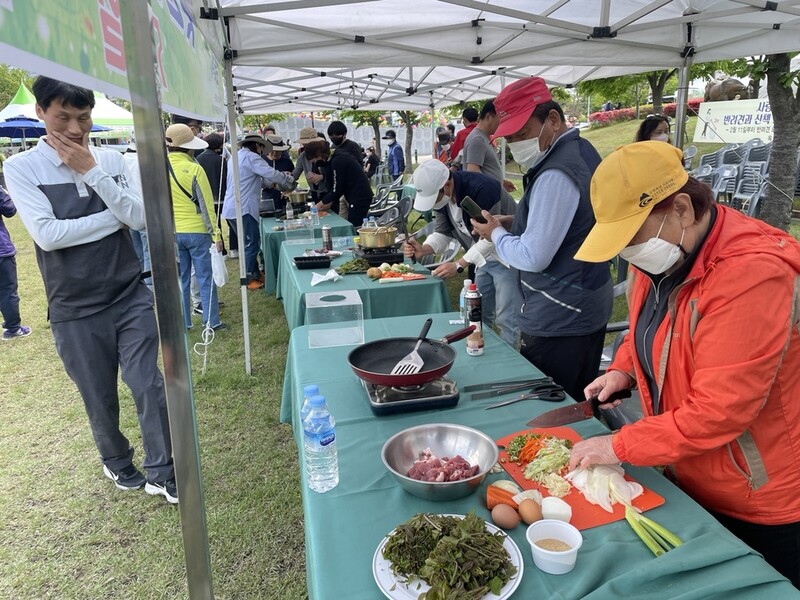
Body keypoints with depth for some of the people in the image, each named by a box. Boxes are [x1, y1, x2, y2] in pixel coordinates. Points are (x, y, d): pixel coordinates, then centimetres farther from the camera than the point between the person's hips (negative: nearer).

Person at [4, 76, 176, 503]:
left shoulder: (111, 160, 2)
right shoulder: (21, 168, -5)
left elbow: (140, 218, -8)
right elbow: (47, 234, -16)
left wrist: (92, 172, -16)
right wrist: (116, 215, -11)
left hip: (131, 297, 1)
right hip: (75, 311, -1)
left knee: (149, 387, 1)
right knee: (100, 399, 14)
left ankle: (161, 474, 19)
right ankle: (117, 462, 41)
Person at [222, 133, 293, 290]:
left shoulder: (236, 157, 20)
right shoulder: (251, 157, -9)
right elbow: (272, 174, -16)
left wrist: (270, 182, 19)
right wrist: (289, 180, -1)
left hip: (232, 209, 10)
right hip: (242, 209, -10)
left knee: (249, 243, 17)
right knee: (252, 245, -2)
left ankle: (256, 275, 26)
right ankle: (247, 280, 3)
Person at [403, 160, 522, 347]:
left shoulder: (482, 189, -30)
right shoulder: (441, 195, -5)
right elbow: (442, 231, 3)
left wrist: (459, 265, -26)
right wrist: (423, 249, -16)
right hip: (484, 256, 8)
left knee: (506, 319, -6)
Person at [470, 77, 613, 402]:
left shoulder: (555, 174, -22)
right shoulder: (582, 150, 10)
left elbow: (533, 257, -23)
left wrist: (496, 234, -5)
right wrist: (514, 223, 9)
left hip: (559, 320, -10)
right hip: (587, 308, 10)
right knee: (578, 407, 19)